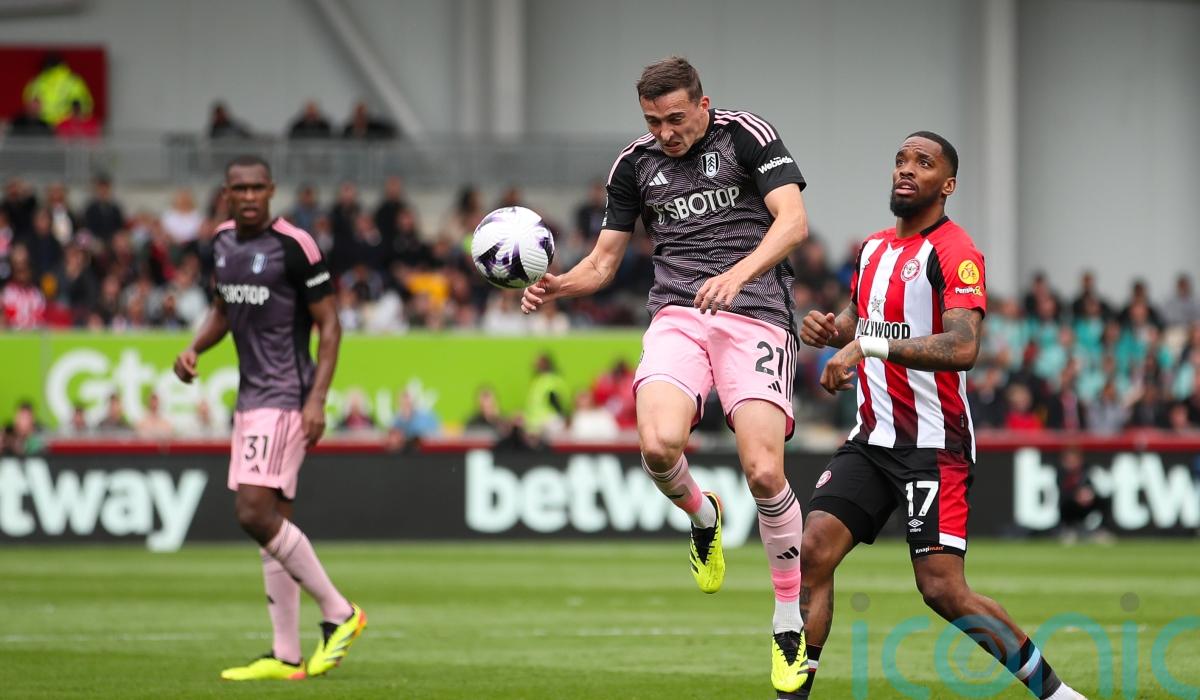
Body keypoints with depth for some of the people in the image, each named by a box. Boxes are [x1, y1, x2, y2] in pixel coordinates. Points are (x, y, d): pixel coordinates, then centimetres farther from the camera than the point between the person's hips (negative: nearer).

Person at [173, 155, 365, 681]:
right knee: (272, 522, 7)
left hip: (286, 398, -8)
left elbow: (329, 326, -10)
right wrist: (194, 348, 7)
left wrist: (316, 400, -17)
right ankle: (287, 657, 9)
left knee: (255, 514, -17)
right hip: (250, 397, 8)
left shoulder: (294, 246, -12)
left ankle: (339, 613, -3)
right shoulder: (223, 241, 10)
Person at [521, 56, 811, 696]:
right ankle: (701, 515, 11)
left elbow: (793, 219, -12)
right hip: (677, 317, 3)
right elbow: (604, 260, 18)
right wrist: (558, 285, -4)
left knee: (763, 471, -17)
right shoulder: (635, 164, 12)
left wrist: (739, 272, -29)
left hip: (755, 313, -3)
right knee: (659, 444, -26)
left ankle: (790, 618, 2)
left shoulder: (746, 135, -1)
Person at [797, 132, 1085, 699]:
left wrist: (869, 345, -32)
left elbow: (963, 348, -27)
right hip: (873, 438, 7)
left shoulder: (954, 253, -12)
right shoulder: (874, 248, 14)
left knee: (942, 589, -12)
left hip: (934, 447, -7)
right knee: (815, 549, -9)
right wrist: (827, 328, 9)